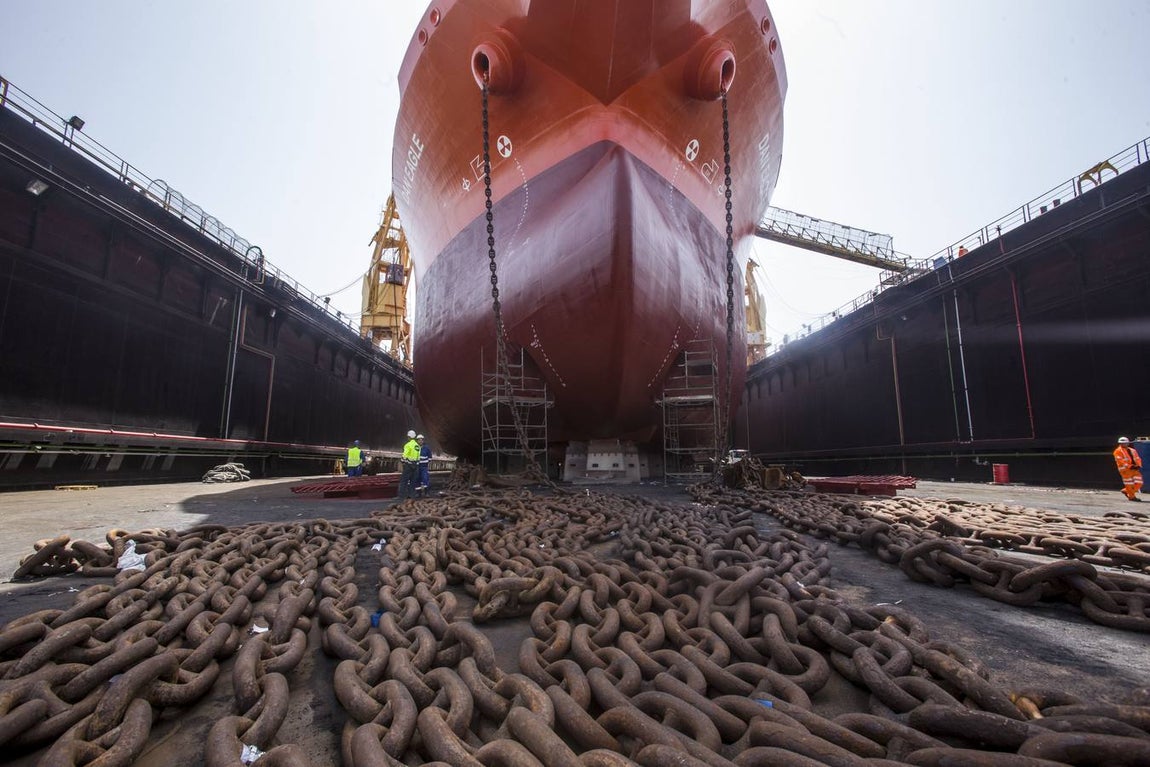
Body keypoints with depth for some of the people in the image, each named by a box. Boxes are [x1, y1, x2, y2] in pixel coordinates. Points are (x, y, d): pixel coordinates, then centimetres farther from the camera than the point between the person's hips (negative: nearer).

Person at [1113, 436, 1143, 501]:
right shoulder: (1118, 451, -1)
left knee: (1139, 483, 1)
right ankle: (1131, 496, 6)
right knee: (1129, 483, -5)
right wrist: (1129, 466, -18)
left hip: (1135, 468, 6)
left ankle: (1126, 491, 19)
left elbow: (1138, 458, 16)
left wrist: (1139, 465, -3)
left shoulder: (1132, 450, 20)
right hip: (1125, 469, -6)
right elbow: (1120, 460, -10)